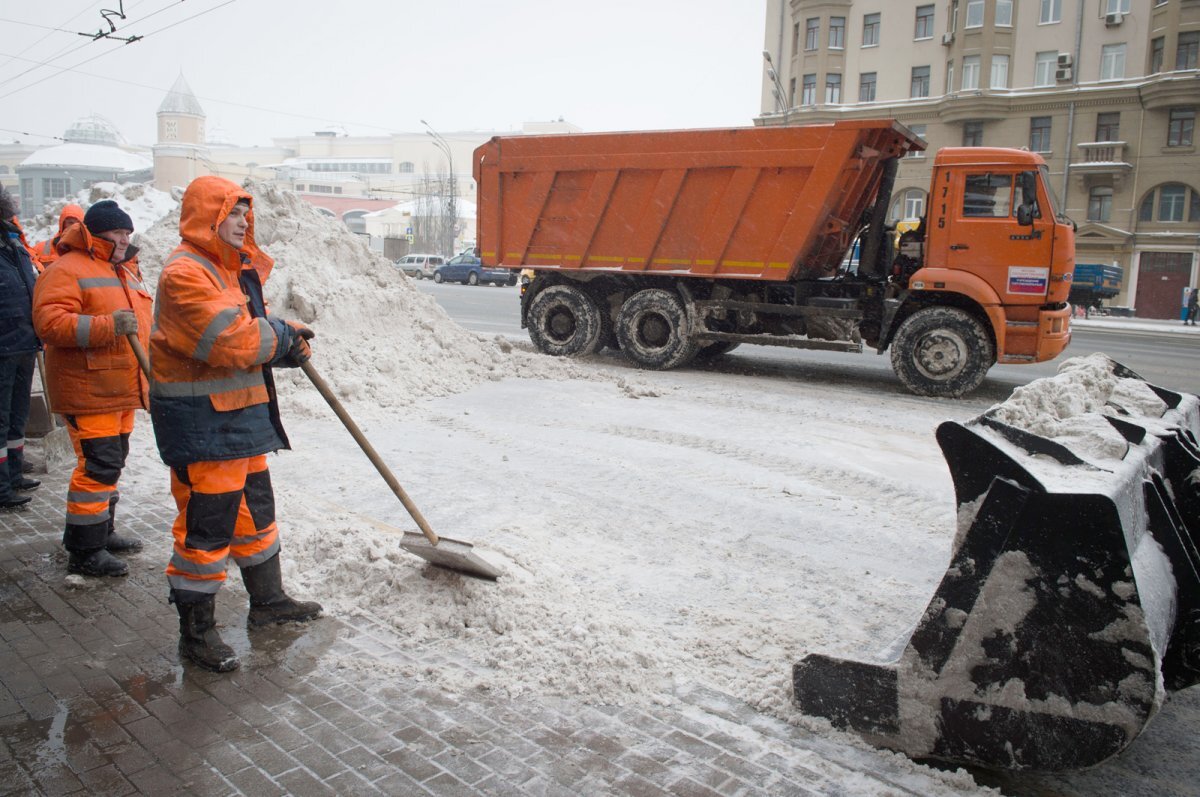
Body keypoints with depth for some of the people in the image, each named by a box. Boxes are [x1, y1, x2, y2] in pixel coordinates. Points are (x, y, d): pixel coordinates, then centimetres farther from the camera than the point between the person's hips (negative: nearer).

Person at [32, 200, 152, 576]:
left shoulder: (125, 272, 20)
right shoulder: (66, 270, -9)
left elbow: (138, 322, 31)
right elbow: (49, 322, -22)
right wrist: (108, 326, -30)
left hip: (121, 389, 9)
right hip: (88, 391, -9)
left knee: (111, 464, 17)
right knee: (98, 467, -11)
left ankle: (102, 531, 30)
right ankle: (84, 552, -2)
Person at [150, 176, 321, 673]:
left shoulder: (235, 269, 16)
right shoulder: (185, 272, -17)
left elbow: (255, 330, 19)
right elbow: (232, 342, -26)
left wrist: (289, 342, -1)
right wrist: (282, 336, -9)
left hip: (241, 413, 10)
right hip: (200, 421, -10)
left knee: (255, 510, 20)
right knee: (206, 525, -2)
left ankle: (268, 600, 37)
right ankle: (196, 632, 12)